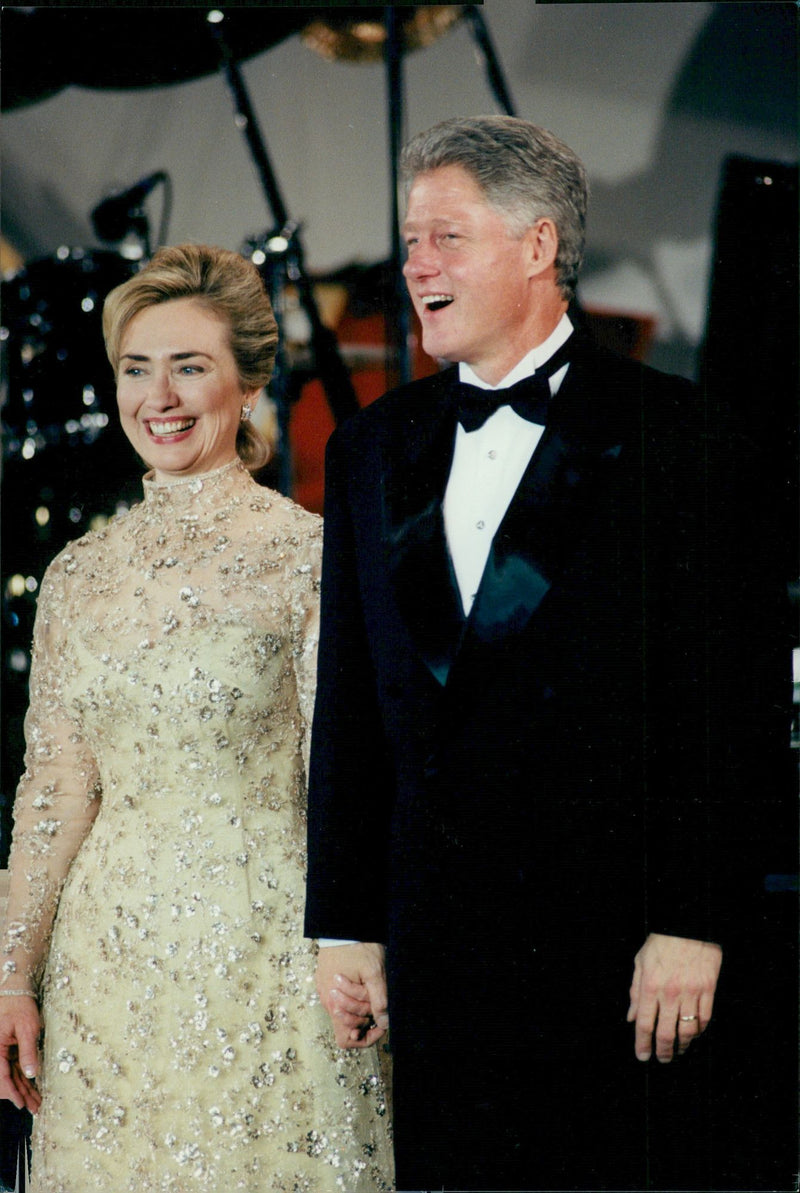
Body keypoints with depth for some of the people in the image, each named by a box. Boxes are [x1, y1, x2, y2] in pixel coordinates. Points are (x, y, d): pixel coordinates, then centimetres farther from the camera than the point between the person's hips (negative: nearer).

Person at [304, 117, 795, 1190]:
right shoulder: (374, 449, 14)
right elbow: (351, 707, 14)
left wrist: (695, 926, -13)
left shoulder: (676, 439, -2)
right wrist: (345, 926, 10)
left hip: (616, 934, -4)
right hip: (437, 939, 5)